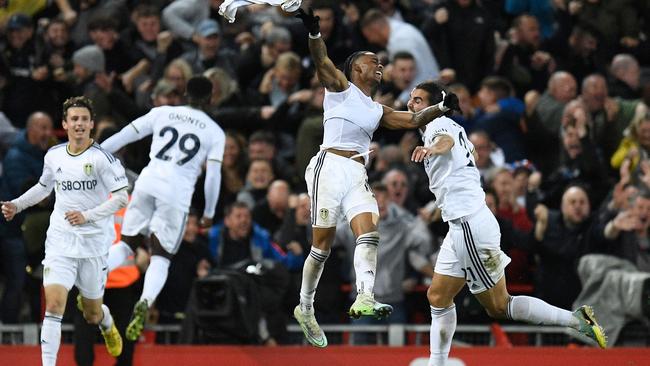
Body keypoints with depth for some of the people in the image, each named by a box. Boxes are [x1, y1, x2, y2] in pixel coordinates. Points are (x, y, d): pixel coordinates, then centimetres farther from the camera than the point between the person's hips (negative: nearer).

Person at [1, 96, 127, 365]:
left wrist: (87, 215, -25)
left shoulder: (102, 157, -11)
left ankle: (106, 323, 51)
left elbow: (121, 198, -14)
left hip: (94, 242, -2)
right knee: (53, 304, -16)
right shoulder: (54, 156, 4)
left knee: (92, 315, 13)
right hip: (60, 241, 2)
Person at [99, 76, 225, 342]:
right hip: (177, 193, -2)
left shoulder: (163, 113, 11)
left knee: (127, 244, 15)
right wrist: (209, 213, 12)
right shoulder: (215, 132, 7)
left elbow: (126, 135, 10)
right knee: (161, 257, 4)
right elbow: (213, 175, 2)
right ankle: (145, 302, -24)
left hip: (148, 182, 2)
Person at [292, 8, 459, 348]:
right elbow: (322, 62, -10)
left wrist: (442, 107, 5)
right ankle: (305, 308, 9)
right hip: (329, 166, -6)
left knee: (369, 233, -17)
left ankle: (365, 297, -33)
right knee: (323, 244, -4)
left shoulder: (378, 111, 24)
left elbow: (412, 119, 20)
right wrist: (313, 32, -28)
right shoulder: (340, 87, 7)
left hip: (357, 175, 6)